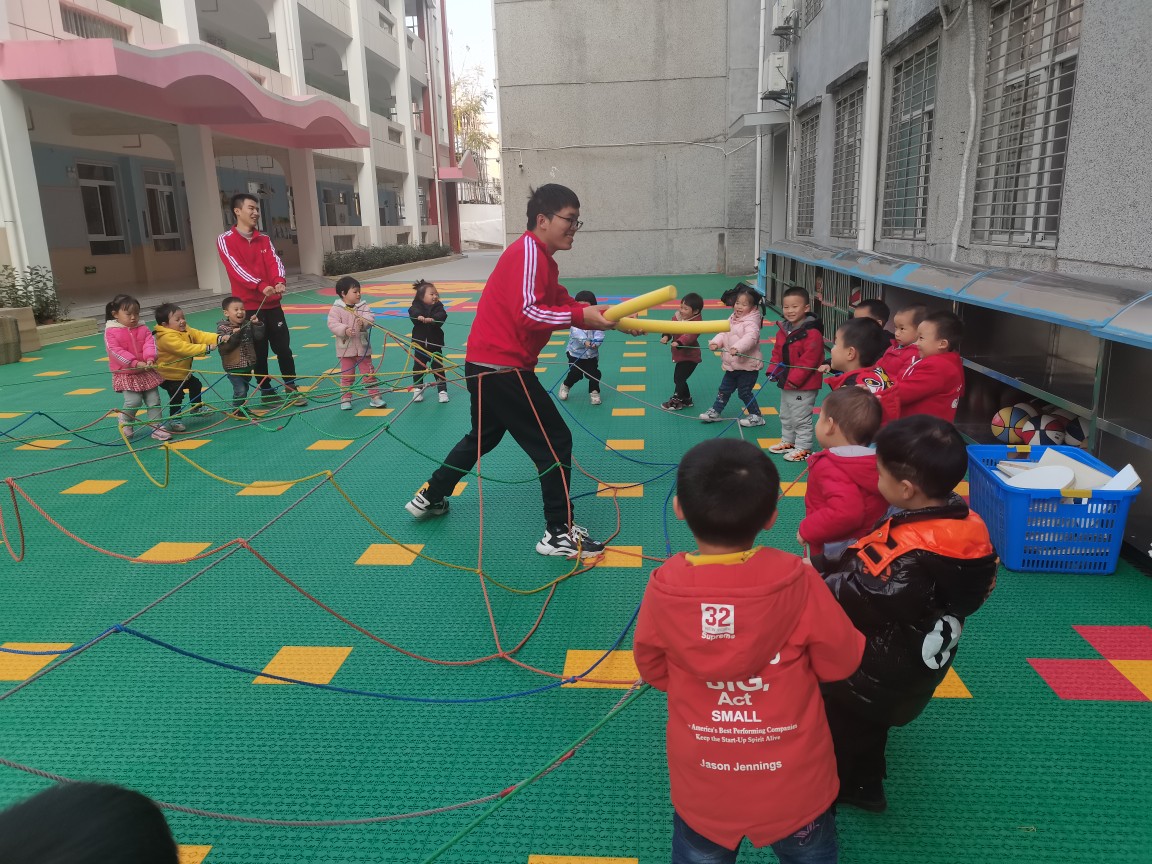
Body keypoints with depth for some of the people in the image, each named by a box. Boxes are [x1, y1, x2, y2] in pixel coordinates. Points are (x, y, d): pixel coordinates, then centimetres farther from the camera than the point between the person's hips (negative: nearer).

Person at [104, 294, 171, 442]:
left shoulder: (143, 329, 4)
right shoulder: (111, 332, -8)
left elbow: (150, 343, -8)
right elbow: (116, 351, -17)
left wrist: (150, 358, -29)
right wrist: (135, 363, -26)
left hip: (147, 371, 4)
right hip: (125, 373, -4)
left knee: (154, 400, 1)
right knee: (134, 401, -14)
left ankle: (157, 427, 11)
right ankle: (125, 423, 14)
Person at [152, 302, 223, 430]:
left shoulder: (186, 331, 0)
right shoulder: (167, 337, -30)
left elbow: (200, 335, -11)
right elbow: (185, 348, -40)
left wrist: (218, 338, -28)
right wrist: (206, 348, -43)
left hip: (183, 372, 10)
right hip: (168, 375, -10)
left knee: (196, 385, 25)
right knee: (177, 395, -19)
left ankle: (196, 408, 46)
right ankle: (174, 419, -5)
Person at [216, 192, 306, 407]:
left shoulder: (264, 239, 11)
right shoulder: (225, 240, -4)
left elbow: (274, 261, -5)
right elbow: (237, 268, -17)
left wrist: (279, 281, -27)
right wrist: (261, 286, -32)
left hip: (272, 304, 4)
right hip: (248, 306, -4)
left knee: (283, 347, 6)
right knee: (259, 352, 4)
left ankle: (291, 389, 18)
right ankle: (267, 393, 16)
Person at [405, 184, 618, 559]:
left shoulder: (542, 259, 16)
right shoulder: (528, 252, -15)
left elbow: (561, 305, 11)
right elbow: (527, 313, -27)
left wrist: (604, 317, -1)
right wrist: (581, 316, -27)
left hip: (488, 366, 11)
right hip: (501, 367, -11)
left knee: (483, 436, 27)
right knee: (555, 441, -6)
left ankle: (430, 498, 39)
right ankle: (559, 533, 2)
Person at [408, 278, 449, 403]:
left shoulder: (438, 306, -1)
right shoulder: (417, 306, -3)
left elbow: (442, 315, -21)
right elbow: (413, 311, -26)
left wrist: (432, 319, -40)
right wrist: (419, 316, -48)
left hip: (435, 345, 0)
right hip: (419, 345, 0)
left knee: (438, 368, 3)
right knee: (418, 367, 9)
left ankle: (443, 390, 11)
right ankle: (417, 390, 23)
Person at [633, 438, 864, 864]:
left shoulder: (665, 587, -21)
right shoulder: (798, 581, -25)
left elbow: (653, 671, -4)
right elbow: (840, 662, -9)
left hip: (703, 785, 0)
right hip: (794, 781, 0)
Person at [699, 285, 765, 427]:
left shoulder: (751, 322, -18)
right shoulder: (732, 319, 8)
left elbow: (750, 337, -35)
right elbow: (724, 333, 6)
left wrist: (738, 347, -51)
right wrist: (716, 342, -15)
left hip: (747, 365, -8)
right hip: (732, 365, 8)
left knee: (745, 391, 0)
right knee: (724, 389, 17)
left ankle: (756, 416, 16)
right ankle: (715, 411, 30)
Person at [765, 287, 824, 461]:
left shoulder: (812, 333, -22)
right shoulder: (783, 330, 5)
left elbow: (808, 361, -25)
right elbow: (777, 353, 13)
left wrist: (794, 379, -24)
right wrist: (773, 371, 0)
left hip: (804, 387, -9)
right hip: (786, 383, 9)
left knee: (801, 419, 2)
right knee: (785, 416, 23)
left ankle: (803, 448, 14)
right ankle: (788, 441, 39)